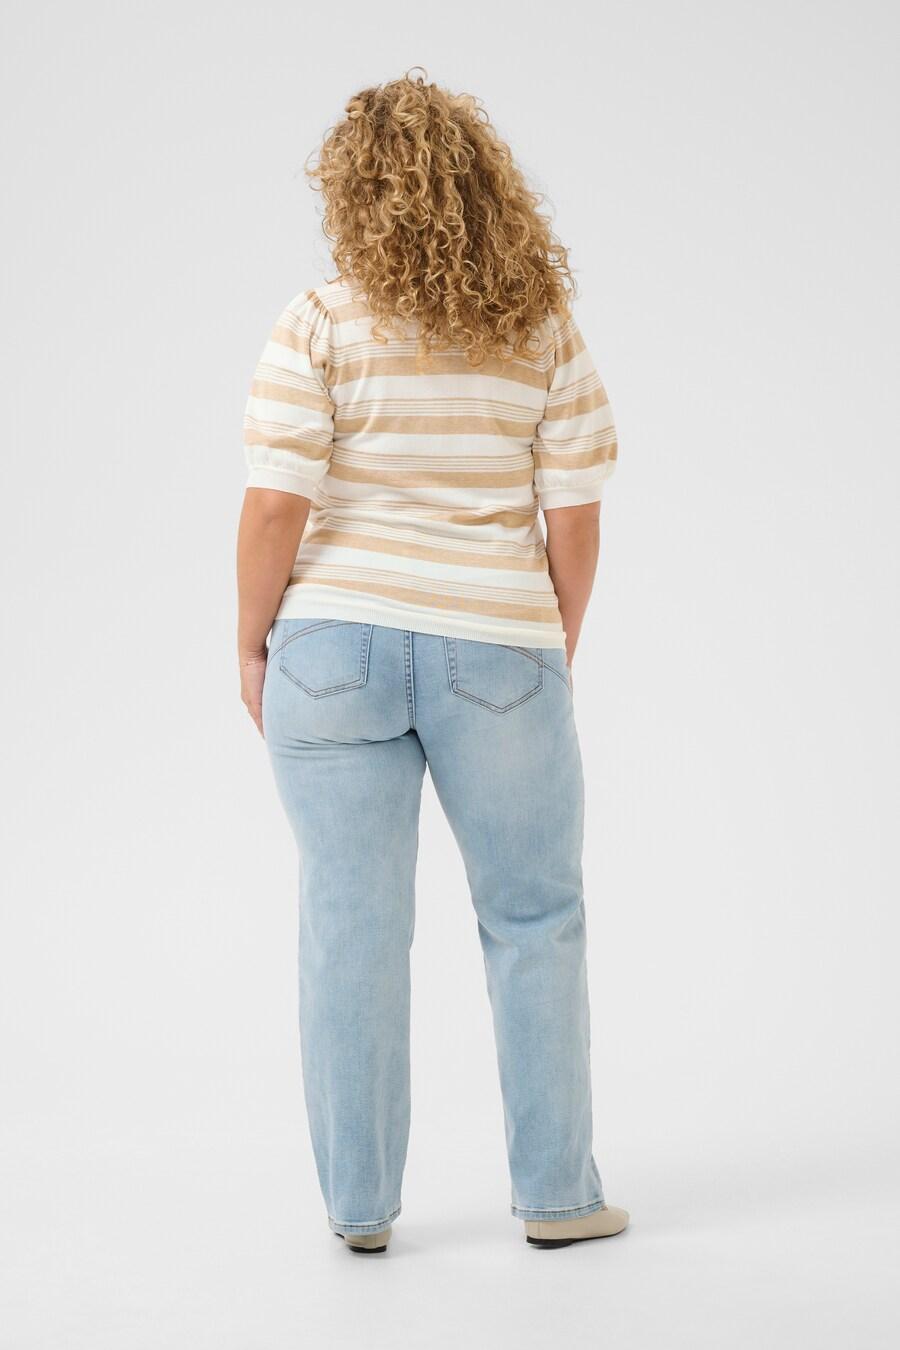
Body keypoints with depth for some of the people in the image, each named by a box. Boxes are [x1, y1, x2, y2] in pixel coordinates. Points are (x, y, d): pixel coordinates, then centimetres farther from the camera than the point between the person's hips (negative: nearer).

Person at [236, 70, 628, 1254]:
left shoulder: (318, 327, -7)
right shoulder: (545, 331, 0)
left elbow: (277, 505, -12)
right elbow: (576, 519, -2)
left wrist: (252, 645, 0)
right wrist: (559, 650, 11)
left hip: (335, 648, 0)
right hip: (498, 649, 1)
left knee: (351, 927, 8)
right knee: (536, 922, 14)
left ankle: (358, 1203, 18)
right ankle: (555, 1193, 20)